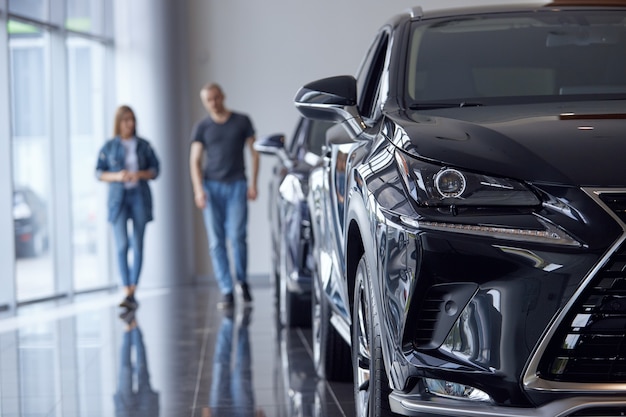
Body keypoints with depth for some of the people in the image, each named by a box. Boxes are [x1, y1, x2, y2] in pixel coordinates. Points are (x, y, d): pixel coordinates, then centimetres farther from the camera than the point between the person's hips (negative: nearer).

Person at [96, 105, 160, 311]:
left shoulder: (143, 145, 4)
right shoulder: (109, 146, 2)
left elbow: (155, 170, 5)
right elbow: (99, 173, 3)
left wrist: (140, 174, -15)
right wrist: (116, 176, -15)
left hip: (140, 197, 1)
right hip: (118, 198, -1)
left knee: (137, 245, 2)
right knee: (121, 244, -12)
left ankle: (133, 293, 9)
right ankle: (127, 293, -14)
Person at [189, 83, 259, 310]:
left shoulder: (242, 121, 8)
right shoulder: (202, 127, 9)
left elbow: (254, 152, 10)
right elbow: (195, 161, 6)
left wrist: (253, 183, 1)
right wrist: (198, 189, -8)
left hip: (237, 185, -1)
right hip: (212, 186, 1)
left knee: (237, 236, -10)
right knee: (216, 241, -3)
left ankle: (242, 280, 14)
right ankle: (226, 292, 0)